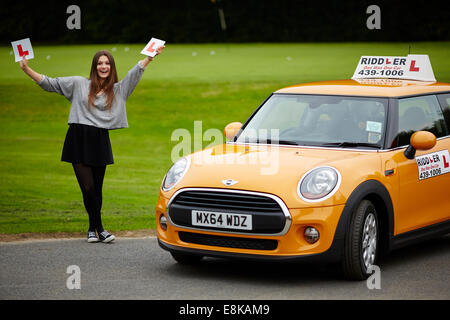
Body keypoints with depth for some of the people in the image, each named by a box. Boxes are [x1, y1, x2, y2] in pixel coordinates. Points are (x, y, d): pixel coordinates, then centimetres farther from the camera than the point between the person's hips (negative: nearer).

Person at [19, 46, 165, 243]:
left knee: (97, 189, 4)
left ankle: (92, 229, 16)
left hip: (100, 143, 2)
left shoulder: (118, 90, 13)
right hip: (79, 140, -2)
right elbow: (49, 83, 8)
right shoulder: (79, 84, 8)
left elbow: (136, 71, 10)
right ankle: (99, 229, 0)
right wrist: (27, 70, -1)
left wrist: (151, 56, 0)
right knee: (87, 187, -8)